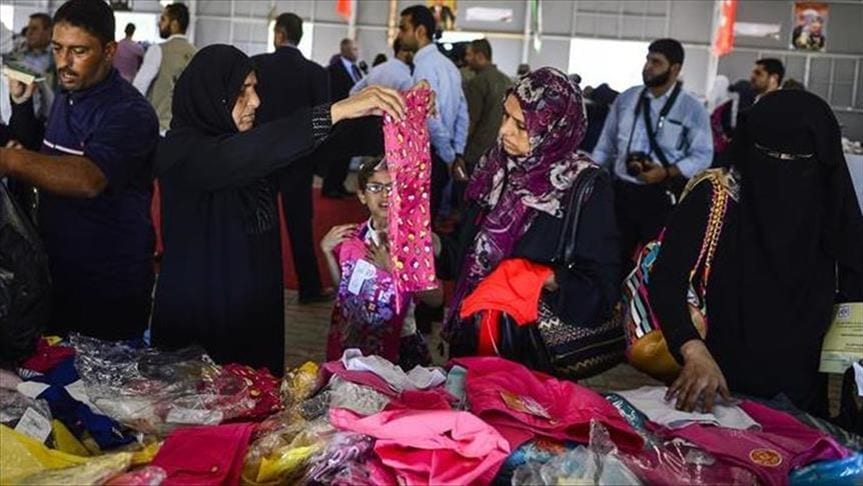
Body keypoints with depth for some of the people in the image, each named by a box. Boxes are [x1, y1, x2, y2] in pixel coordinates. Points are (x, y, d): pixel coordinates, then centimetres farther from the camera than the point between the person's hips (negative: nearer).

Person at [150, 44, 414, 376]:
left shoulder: (248, 145, 7)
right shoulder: (181, 152, -15)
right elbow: (237, 158, -34)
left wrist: (395, 112, -16)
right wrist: (337, 111, -40)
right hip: (197, 325, -6)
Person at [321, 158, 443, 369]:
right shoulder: (351, 237, -1)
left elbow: (436, 299, -16)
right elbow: (343, 286, 11)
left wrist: (393, 268, -22)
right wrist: (327, 250, -1)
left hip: (397, 345, -3)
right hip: (351, 342, 3)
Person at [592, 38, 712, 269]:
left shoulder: (691, 108, -5)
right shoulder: (626, 99, 8)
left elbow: (703, 155, -6)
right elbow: (605, 146, 13)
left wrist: (666, 172, -19)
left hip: (661, 196, -4)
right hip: (621, 191, 4)